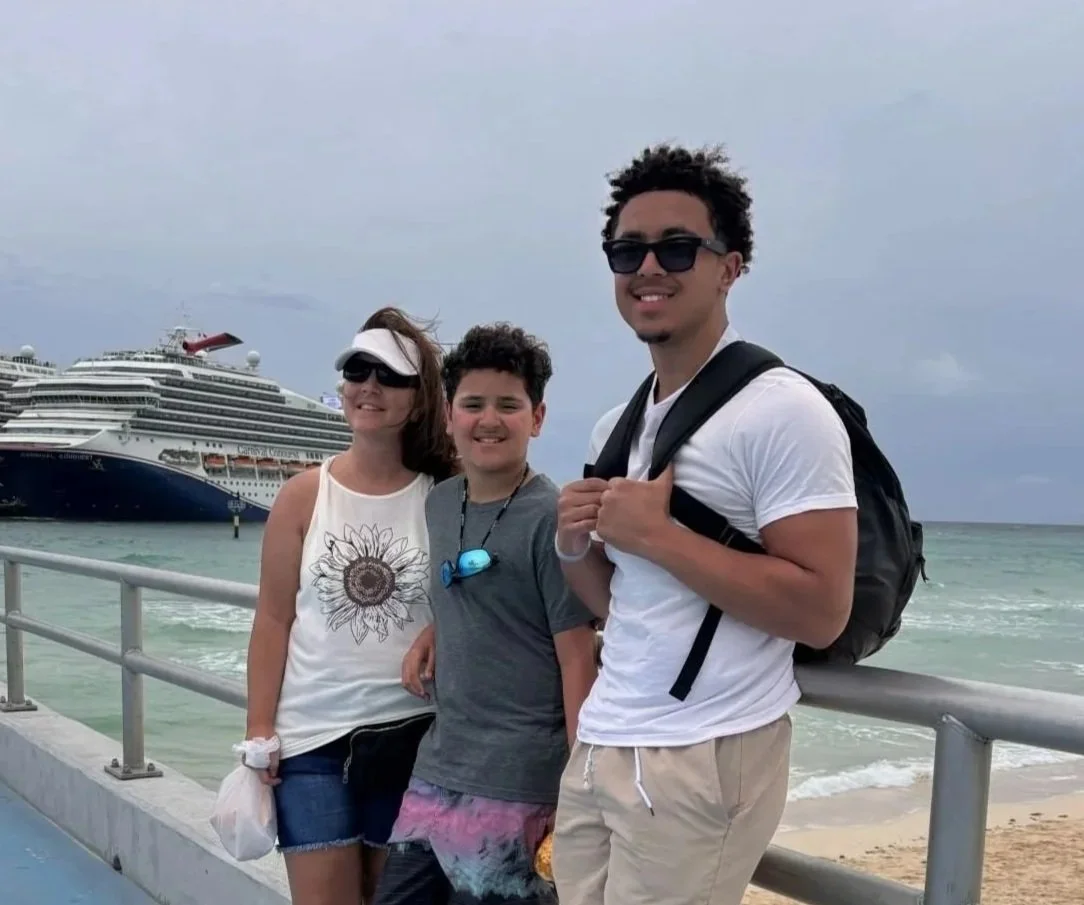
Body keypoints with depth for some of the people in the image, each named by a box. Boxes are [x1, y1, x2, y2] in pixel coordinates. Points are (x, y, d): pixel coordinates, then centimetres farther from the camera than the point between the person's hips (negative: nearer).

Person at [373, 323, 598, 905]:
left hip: (516, 786, -7)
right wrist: (431, 636, 4)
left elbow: (577, 661, -13)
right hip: (435, 771, 7)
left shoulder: (552, 519, -13)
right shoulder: (439, 503, 7)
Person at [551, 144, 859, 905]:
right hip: (597, 751, 7)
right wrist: (575, 548, -3)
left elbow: (821, 611, -20)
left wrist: (656, 534, -19)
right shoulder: (614, 428, 12)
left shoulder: (782, 411, -13)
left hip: (702, 763, -7)